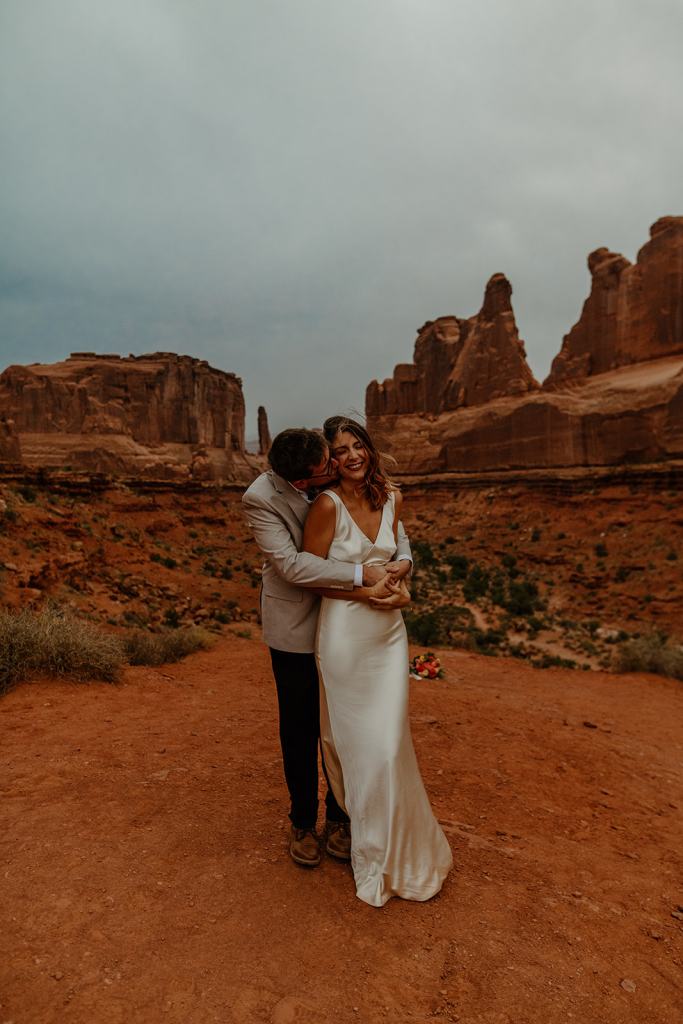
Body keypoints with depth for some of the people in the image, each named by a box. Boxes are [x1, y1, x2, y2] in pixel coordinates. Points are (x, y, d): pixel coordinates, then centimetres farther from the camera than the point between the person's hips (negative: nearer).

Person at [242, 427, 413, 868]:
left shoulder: (345, 477, -12)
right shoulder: (260, 498, -22)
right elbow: (291, 566, -29)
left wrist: (402, 562, -20)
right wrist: (364, 575, -31)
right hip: (296, 624, -3)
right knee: (300, 729, 13)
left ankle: (340, 819, 36)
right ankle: (304, 823, 37)